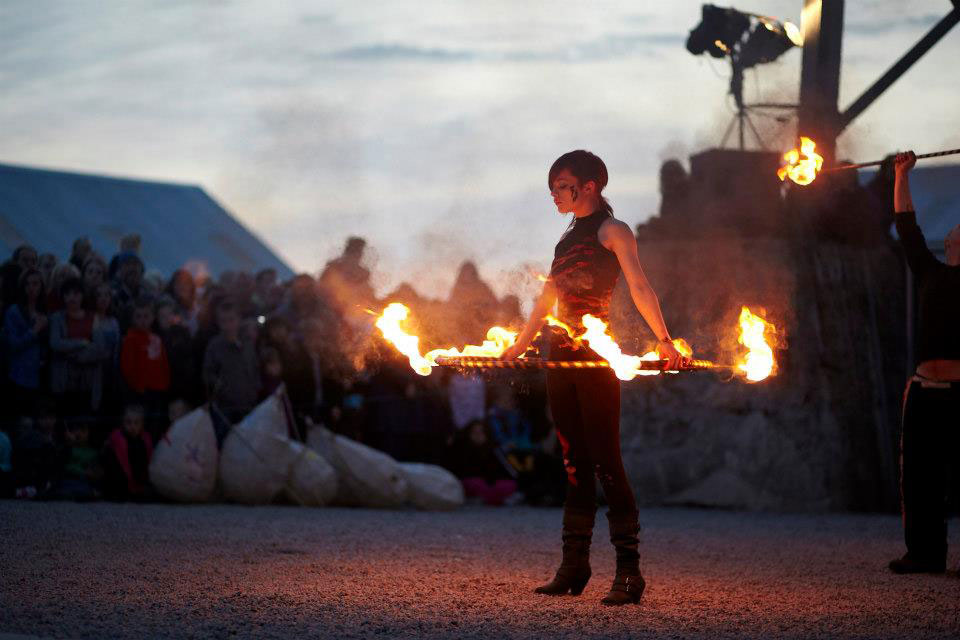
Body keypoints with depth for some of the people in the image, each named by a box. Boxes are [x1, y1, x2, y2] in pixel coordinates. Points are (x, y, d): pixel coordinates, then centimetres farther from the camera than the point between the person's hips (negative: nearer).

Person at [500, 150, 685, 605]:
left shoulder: (610, 231, -2)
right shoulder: (568, 238, 21)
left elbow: (639, 286, -13)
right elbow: (546, 300, 28)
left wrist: (664, 341, -23)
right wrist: (517, 347, 31)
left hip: (595, 358, -7)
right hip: (561, 359, 7)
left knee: (605, 461, -11)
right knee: (574, 464, 8)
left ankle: (629, 571, -11)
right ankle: (573, 567, 10)